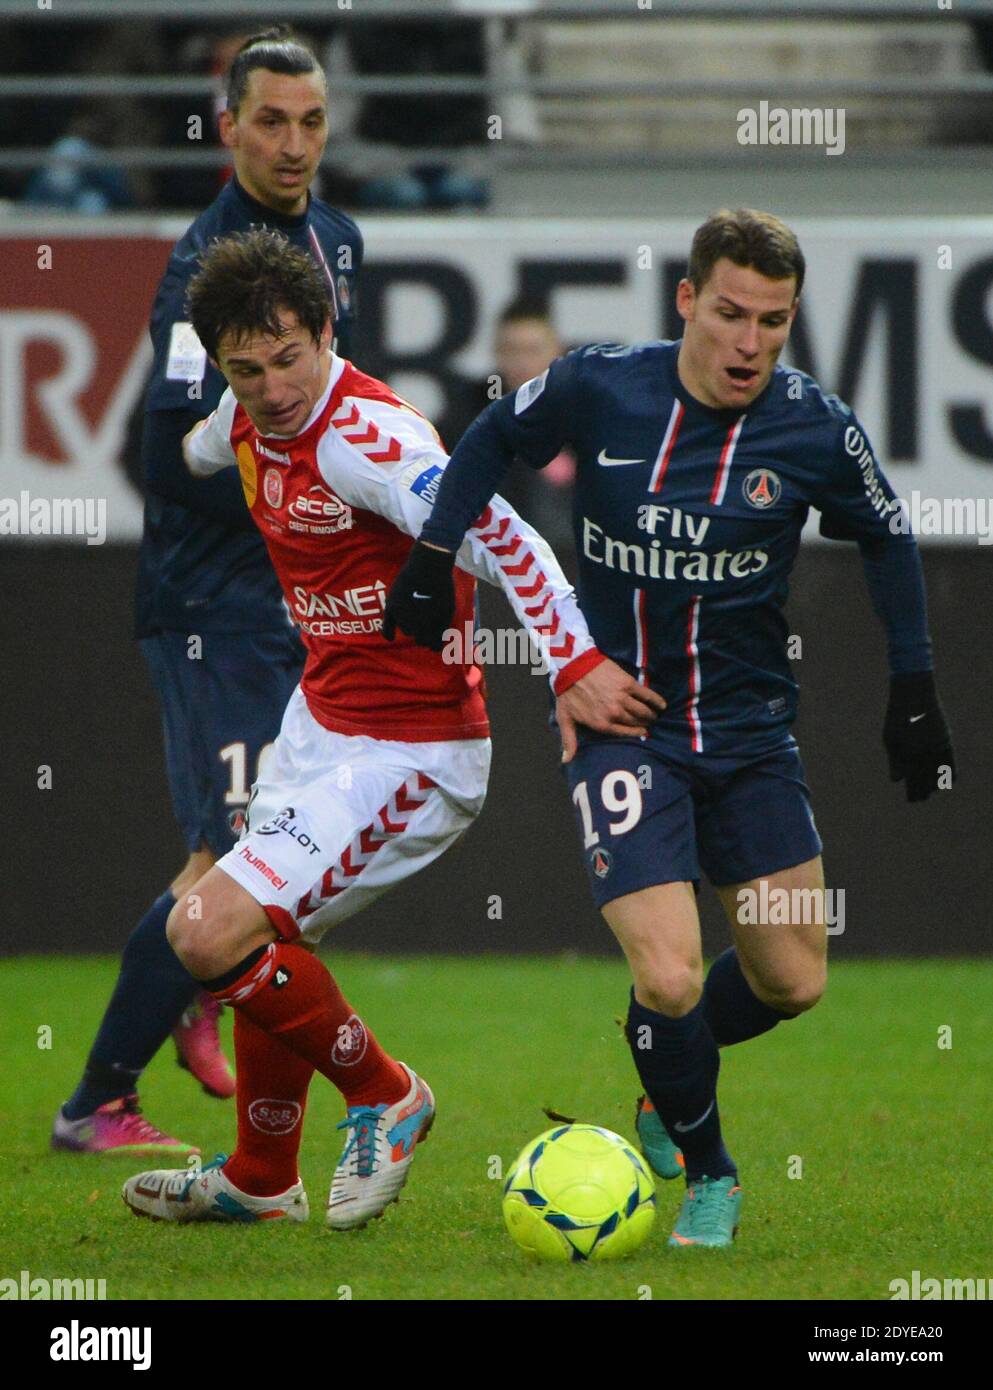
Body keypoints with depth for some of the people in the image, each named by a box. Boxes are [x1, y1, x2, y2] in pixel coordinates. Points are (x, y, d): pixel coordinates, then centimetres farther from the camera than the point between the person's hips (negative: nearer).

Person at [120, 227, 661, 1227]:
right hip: (319, 722, 9)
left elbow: (496, 534, -34)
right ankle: (259, 1182, 38)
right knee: (262, 942, 19)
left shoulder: (361, 434, -26)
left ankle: (384, 1097, 4)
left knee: (210, 936, -15)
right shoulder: (246, 420, 1)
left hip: (406, 758, -9)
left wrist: (574, 664, -41)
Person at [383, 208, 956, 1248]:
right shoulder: (598, 388, -12)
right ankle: (707, 1175, 11)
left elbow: (887, 539, 9)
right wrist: (433, 558, 0)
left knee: (793, 984, 6)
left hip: (750, 728, 3)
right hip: (617, 721, -3)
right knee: (669, 980, -16)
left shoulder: (815, 428, -9)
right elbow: (492, 439, 8)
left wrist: (913, 691, 8)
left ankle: (662, 1077, 37)